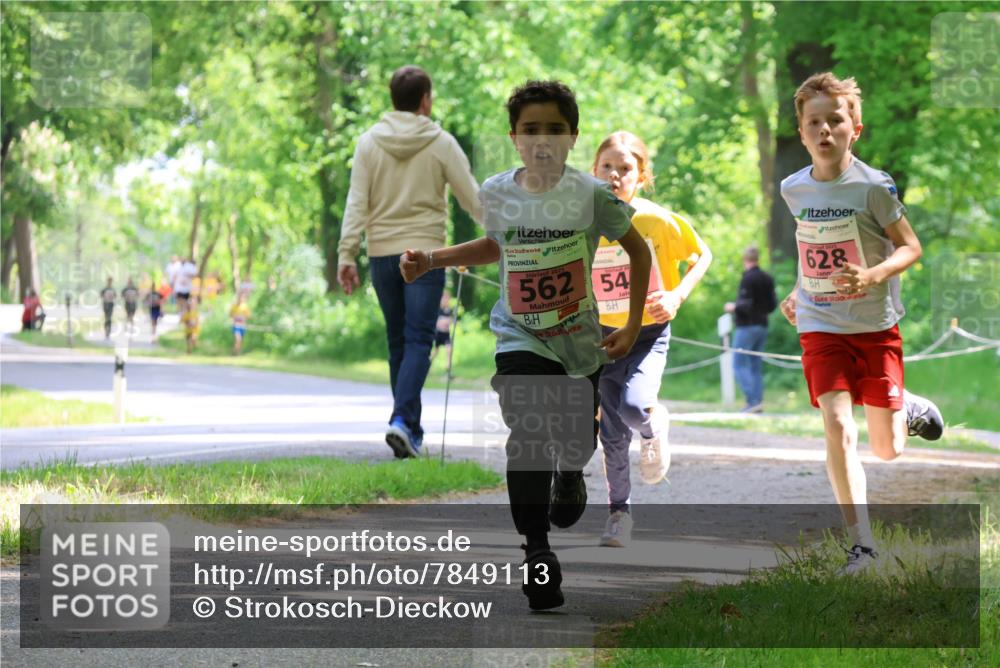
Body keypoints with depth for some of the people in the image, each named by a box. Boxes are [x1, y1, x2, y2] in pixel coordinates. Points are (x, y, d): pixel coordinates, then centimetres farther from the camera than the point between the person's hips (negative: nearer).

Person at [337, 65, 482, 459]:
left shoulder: (369, 142, 2)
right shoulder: (441, 144, -5)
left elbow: (356, 203, -3)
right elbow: (472, 198, -1)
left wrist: (347, 254, -4)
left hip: (382, 254, 3)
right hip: (424, 252, -3)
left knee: (398, 341, 13)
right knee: (418, 341, -4)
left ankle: (411, 429, 19)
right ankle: (402, 421, -21)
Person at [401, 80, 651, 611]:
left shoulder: (591, 194, -13)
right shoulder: (495, 193, -6)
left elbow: (638, 251, 1)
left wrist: (632, 326, -3)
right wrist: (429, 260, 5)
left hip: (580, 339, 0)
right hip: (520, 338, 0)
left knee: (576, 443, 11)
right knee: (527, 432, -22)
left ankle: (569, 474, 50)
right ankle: (536, 552, -18)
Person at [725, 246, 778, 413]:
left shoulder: (747, 279, -15)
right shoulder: (767, 279, 9)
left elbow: (746, 305, -20)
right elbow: (773, 304, 11)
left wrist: (733, 307, -3)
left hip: (747, 326, -8)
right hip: (762, 326, 8)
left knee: (740, 365, -5)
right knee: (756, 366, 11)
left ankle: (753, 400, -17)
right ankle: (758, 402, 4)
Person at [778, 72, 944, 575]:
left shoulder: (873, 187, -14)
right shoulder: (794, 189, -1)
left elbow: (910, 247, -8)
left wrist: (874, 275, -25)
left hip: (876, 325, -2)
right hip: (821, 327, 2)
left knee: (888, 450, 6)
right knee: (837, 425, -19)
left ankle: (908, 408, 43)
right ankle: (861, 543, -14)